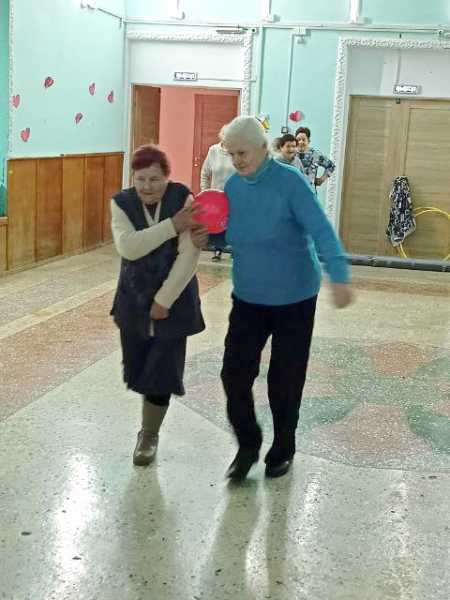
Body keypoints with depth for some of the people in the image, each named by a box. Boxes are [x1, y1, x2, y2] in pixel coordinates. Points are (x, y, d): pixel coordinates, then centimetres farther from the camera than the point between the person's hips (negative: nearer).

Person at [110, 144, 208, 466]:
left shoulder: (184, 199, -12)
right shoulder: (122, 203, -6)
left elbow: (189, 256, -18)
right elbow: (128, 247, -23)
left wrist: (164, 300, -18)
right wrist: (173, 225, -29)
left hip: (174, 301, -2)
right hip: (134, 301, 3)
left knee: (161, 373, 0)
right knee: (138, 370, 13)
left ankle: (149, 435, 21)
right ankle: (149, 420, 43)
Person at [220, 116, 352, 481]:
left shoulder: (290, 181, -18)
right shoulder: (233, 185, -1)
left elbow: (321, 230, -25)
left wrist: (339, 277, -40)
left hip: (294, 297, -4)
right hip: (248, 297, 4)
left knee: (285, 380, 7)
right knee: (234, 374, -1)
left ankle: (283, 451, 30)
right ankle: (248, 445, 22)